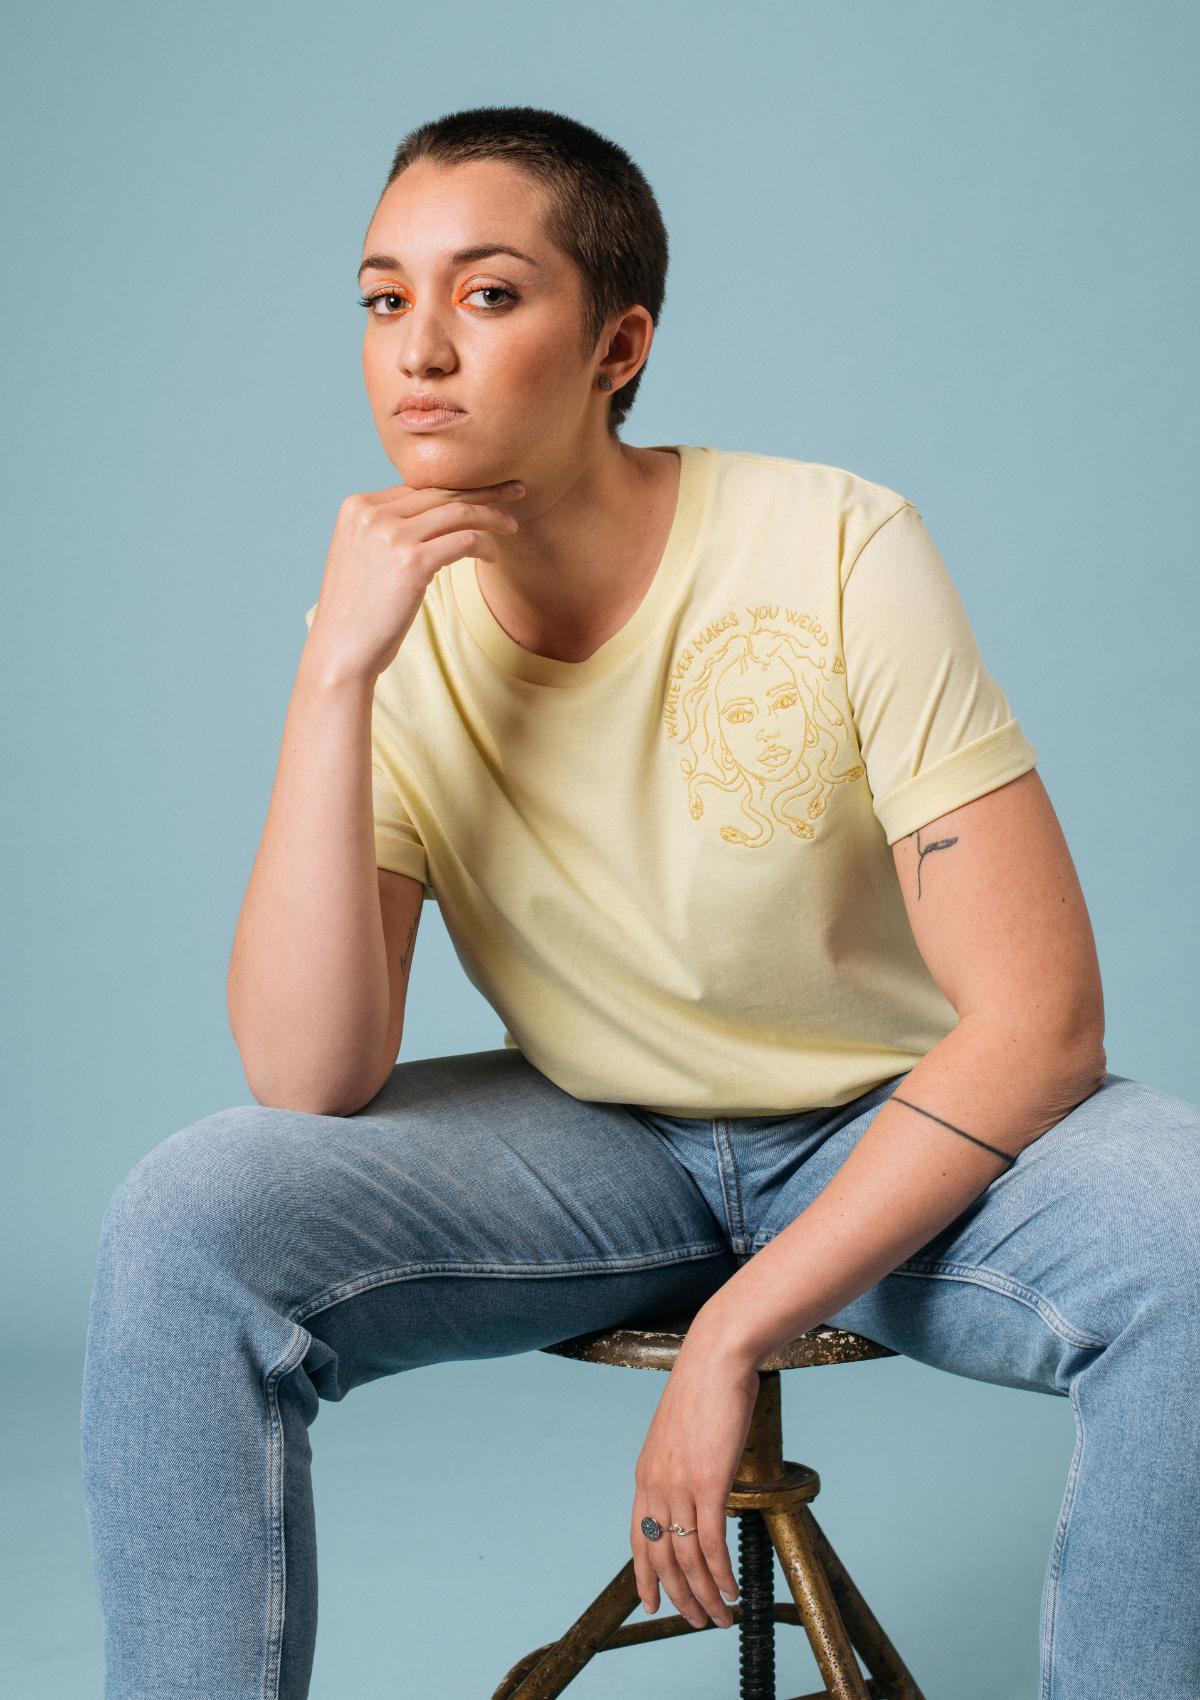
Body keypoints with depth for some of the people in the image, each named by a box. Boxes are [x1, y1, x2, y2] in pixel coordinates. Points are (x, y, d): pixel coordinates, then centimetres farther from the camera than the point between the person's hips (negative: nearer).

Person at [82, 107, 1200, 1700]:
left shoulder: (840, 551, -18)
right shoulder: (390, 637, -9)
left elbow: (1038, 1014, -20)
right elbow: (312, 1078, -19)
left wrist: (734, 1332, -22)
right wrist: (337, 676, -27)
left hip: (903, 1140, -1)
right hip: (593, 1143, 2)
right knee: (183, 1227, -22)